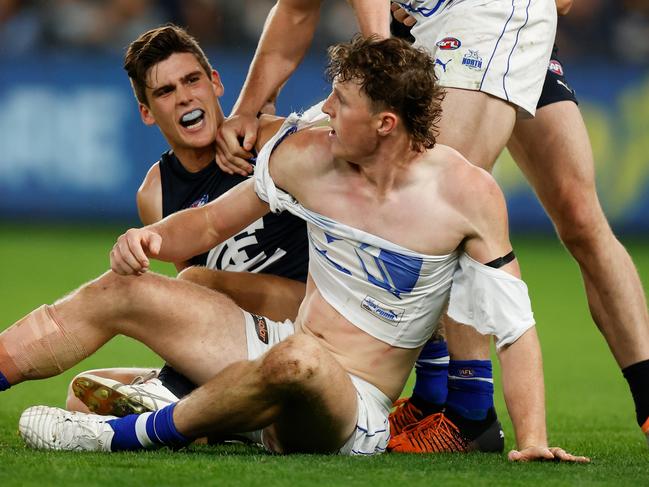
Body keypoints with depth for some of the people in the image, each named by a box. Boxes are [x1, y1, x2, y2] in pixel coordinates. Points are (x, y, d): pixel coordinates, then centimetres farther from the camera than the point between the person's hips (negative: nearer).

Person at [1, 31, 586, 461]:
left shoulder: (466, 193, -16)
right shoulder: (308, 156, -3)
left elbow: (514, 324, -13)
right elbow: (212, 222, 10)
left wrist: (533, 441, -23)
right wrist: (153, 238, -12)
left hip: (355, 409, -6)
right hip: (277, 349, 6)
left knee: (297, 360, -40)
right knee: (123, 291, -2)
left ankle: (127, 435, -21)